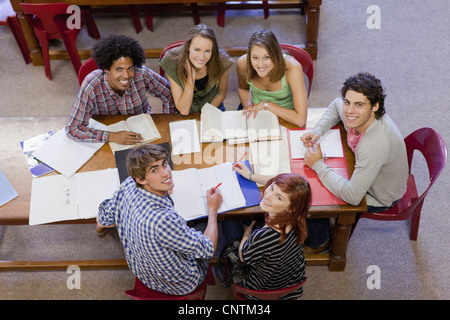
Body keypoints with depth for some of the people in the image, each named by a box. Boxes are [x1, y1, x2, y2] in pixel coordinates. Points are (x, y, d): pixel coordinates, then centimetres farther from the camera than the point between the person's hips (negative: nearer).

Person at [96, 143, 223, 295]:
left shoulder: (128, 185, -21)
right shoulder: (163, 220, -44)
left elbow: (104, 218, 1)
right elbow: (207, 250, -29)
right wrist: (213, 210, -14)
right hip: (182, 285, -6)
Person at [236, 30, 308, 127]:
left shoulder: (292, 68, -32)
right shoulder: (242, 64, -20)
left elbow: (301, 120, -34)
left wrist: (266, 104, -27)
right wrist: (248, 107, -12)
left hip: (285, 118, -2)